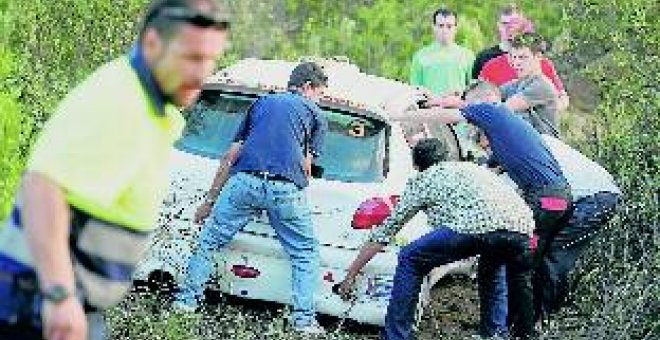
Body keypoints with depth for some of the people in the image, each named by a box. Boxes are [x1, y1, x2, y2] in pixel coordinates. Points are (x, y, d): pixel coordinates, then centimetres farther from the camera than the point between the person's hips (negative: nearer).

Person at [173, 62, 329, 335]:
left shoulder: (262, 103, 27)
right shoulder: (315, 115, 19)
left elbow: (232, 155, 23)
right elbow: (306, 167, 8)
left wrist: (210, 199, 26)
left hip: (245, 180, 2)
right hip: (286, 188, -2)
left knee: (209, 240, 14)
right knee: (305, 253, 11)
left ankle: (187, 300, 10)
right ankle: (304, 320, 2)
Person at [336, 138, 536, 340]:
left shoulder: (423, 180, 26)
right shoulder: (474, 169, 39)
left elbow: (384, 232, 29)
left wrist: (350, 276, 36)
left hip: (476, 225, -5)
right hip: (523, 227, 5)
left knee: (409, 260, 13)